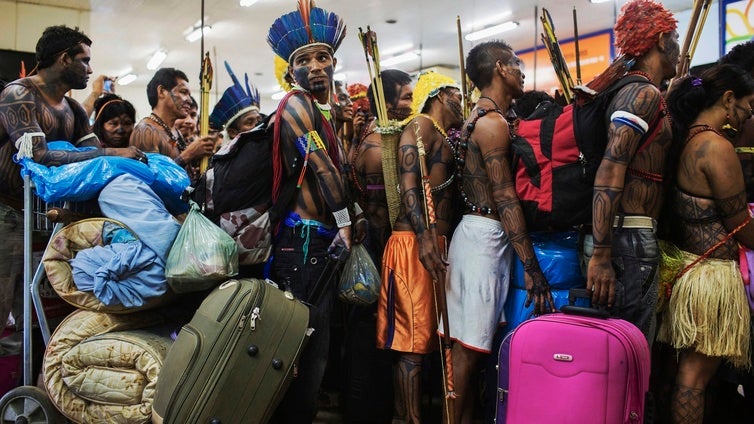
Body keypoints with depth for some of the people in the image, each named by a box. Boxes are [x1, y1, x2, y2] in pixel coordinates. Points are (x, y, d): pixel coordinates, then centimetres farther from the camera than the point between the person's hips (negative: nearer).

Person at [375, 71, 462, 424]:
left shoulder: (443, 137, 25)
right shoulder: (421, 126, -4)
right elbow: (409, 184, -17)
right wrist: (424, 236, -28)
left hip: (435, 245, 9)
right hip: (416, 244, -9)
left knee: (415, 341, 11)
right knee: (414, 342, -8)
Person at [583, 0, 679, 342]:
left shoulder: (631, 90, 17)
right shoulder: (645, 94, -12)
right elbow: (609, 175, -22)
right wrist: (600, 255, -25)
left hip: (630, 235, 10)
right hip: (630, 237, -10)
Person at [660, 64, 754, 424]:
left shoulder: (687, 141, 9)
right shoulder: (718, 147, -16)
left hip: (687, 265, 9)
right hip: (712, 272, -9)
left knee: (688, 369, 16)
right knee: (695, 374, 0)